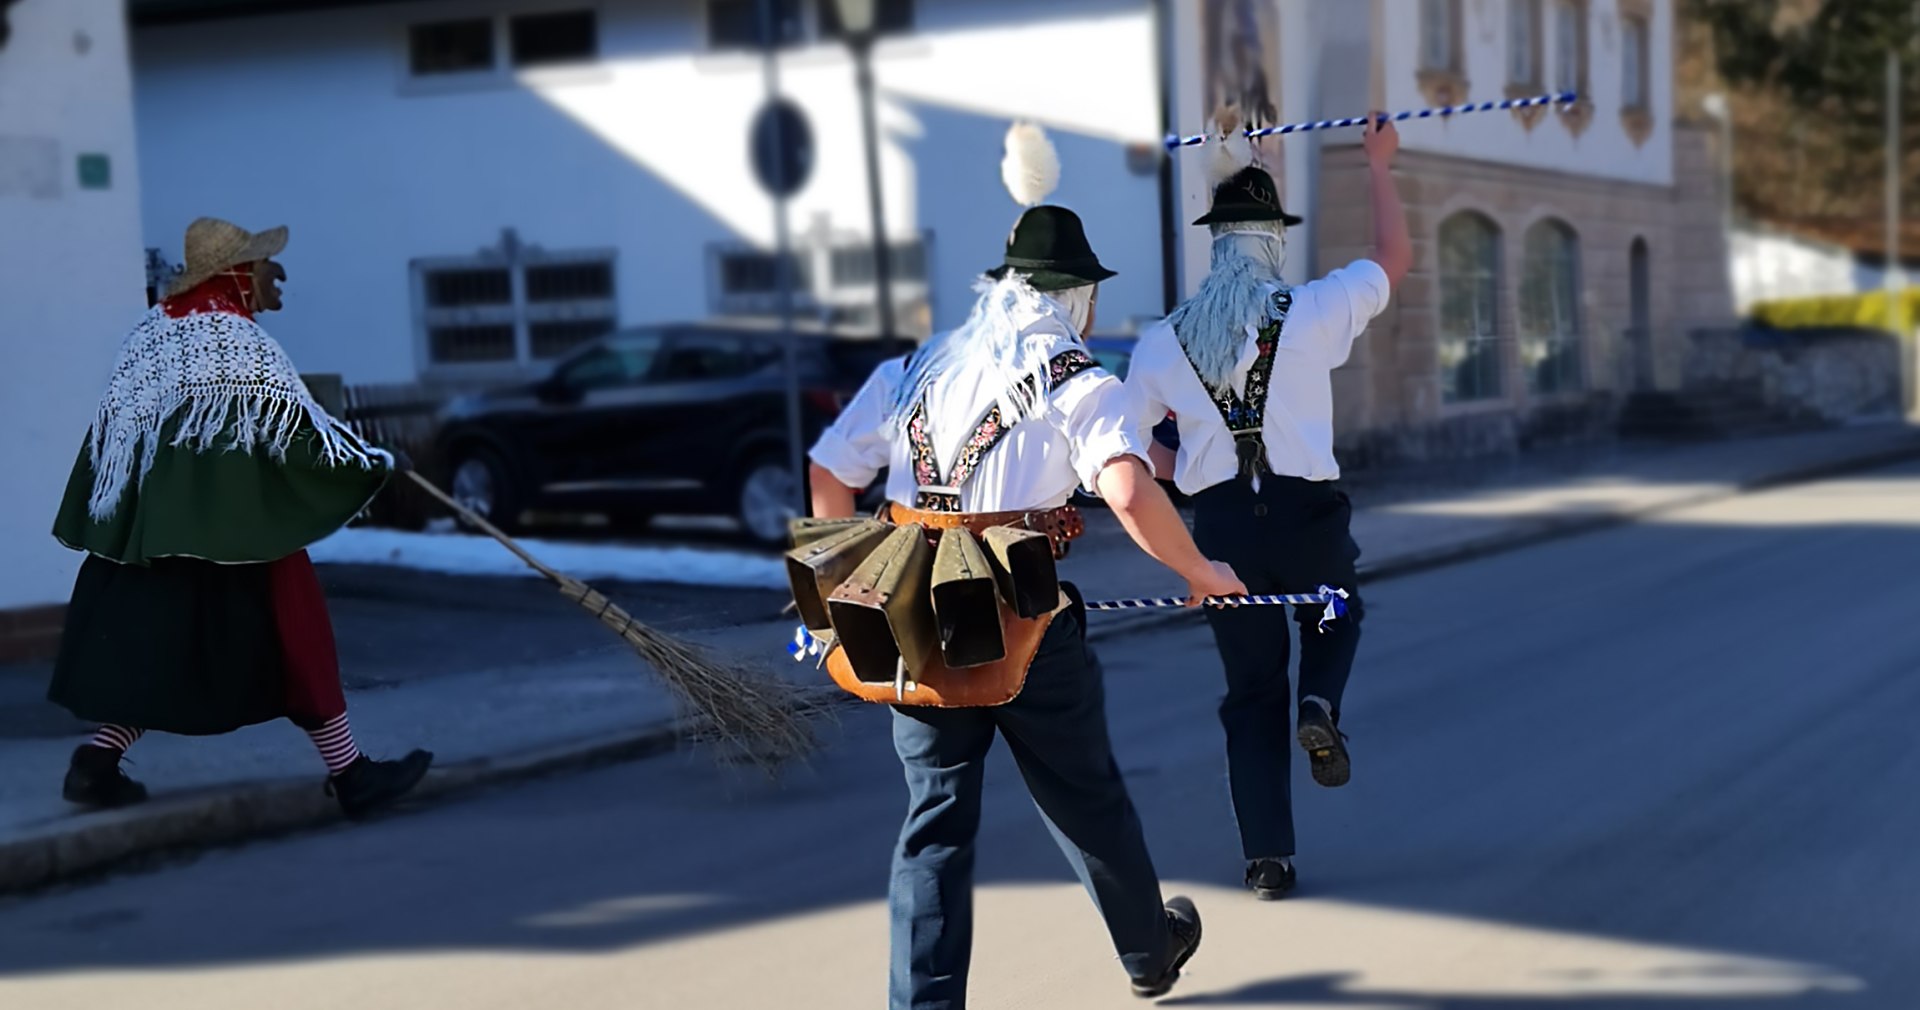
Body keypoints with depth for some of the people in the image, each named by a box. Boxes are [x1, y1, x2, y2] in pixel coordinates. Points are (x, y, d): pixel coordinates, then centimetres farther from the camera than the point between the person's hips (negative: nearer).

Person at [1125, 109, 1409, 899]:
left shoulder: (1165, 340, 2)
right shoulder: (1312, 311, -3)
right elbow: (1396, 257, 12)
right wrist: (1379, 166, 22)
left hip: (1223, 522, 2)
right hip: (1306, 510, -1)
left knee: (1252, 690, 11)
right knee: (1335, 619, 30)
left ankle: (1268, 860, 8)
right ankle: (1321, 707, -3)